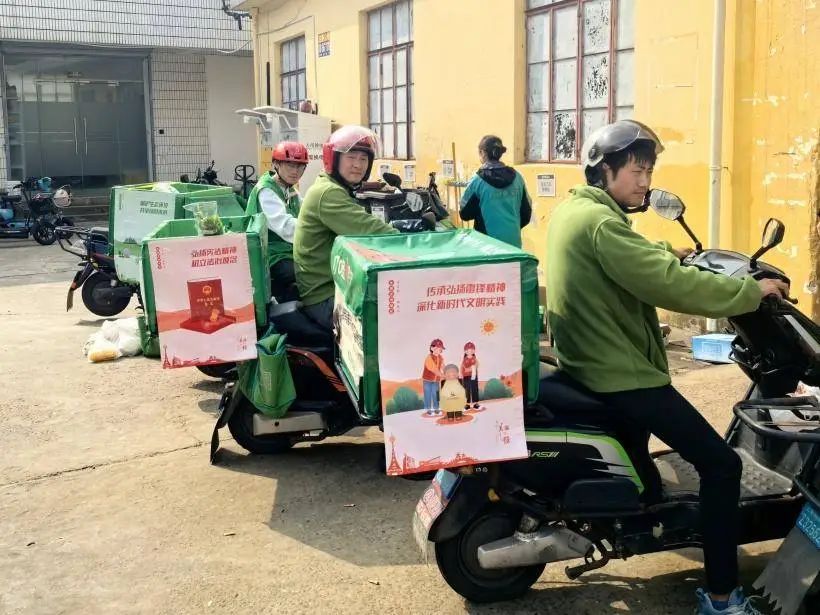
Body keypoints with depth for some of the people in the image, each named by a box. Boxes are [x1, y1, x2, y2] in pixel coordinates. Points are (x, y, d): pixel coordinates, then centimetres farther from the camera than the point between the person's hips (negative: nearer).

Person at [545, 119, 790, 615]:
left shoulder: (572, 209, 10)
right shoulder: (599, 222, -21)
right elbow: (669, 284, -28)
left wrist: (666, 252, 19)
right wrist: (752, 291, -20)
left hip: (591, 360, 10)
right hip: (618, 371, -10)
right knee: (722, 463, -10)